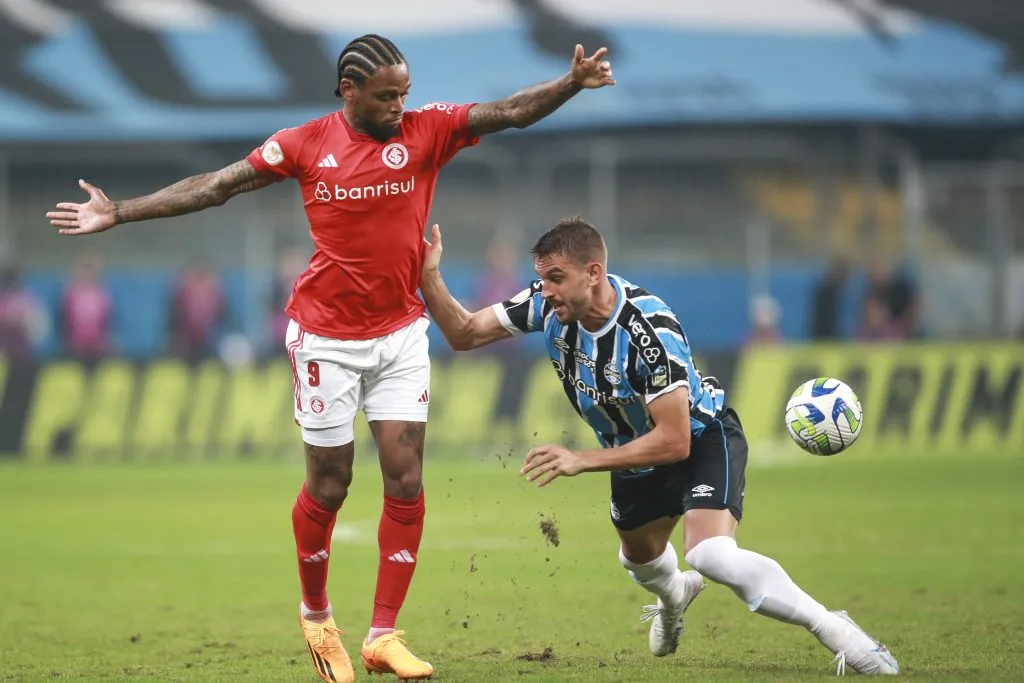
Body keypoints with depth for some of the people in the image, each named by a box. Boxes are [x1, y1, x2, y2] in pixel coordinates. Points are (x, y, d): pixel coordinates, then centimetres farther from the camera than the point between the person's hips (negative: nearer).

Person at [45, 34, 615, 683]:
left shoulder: (427, 130, -3)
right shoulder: (306, 144, -4)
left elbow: (511, 113, -13)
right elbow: (215, 186, 1)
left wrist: (572, 82, -31)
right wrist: (118, 213, 1)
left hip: (402, 334, 2)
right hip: (327, 337, -2)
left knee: (406, 478, -5)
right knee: (328, 486, 3)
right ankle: (316, 615, 26)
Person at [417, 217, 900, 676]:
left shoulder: (649, 328, -38)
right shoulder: (548, 304, -20)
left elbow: (673, 441, -36)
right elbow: (463, 334, -9)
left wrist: (580, 461, -38)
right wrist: (429, 276, -27)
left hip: (702, 437, -7)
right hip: (634, 451, 7)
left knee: (710, 554, -31)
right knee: (639, 557, 29)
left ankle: (833, 629, -20)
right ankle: (674, 597, 67)